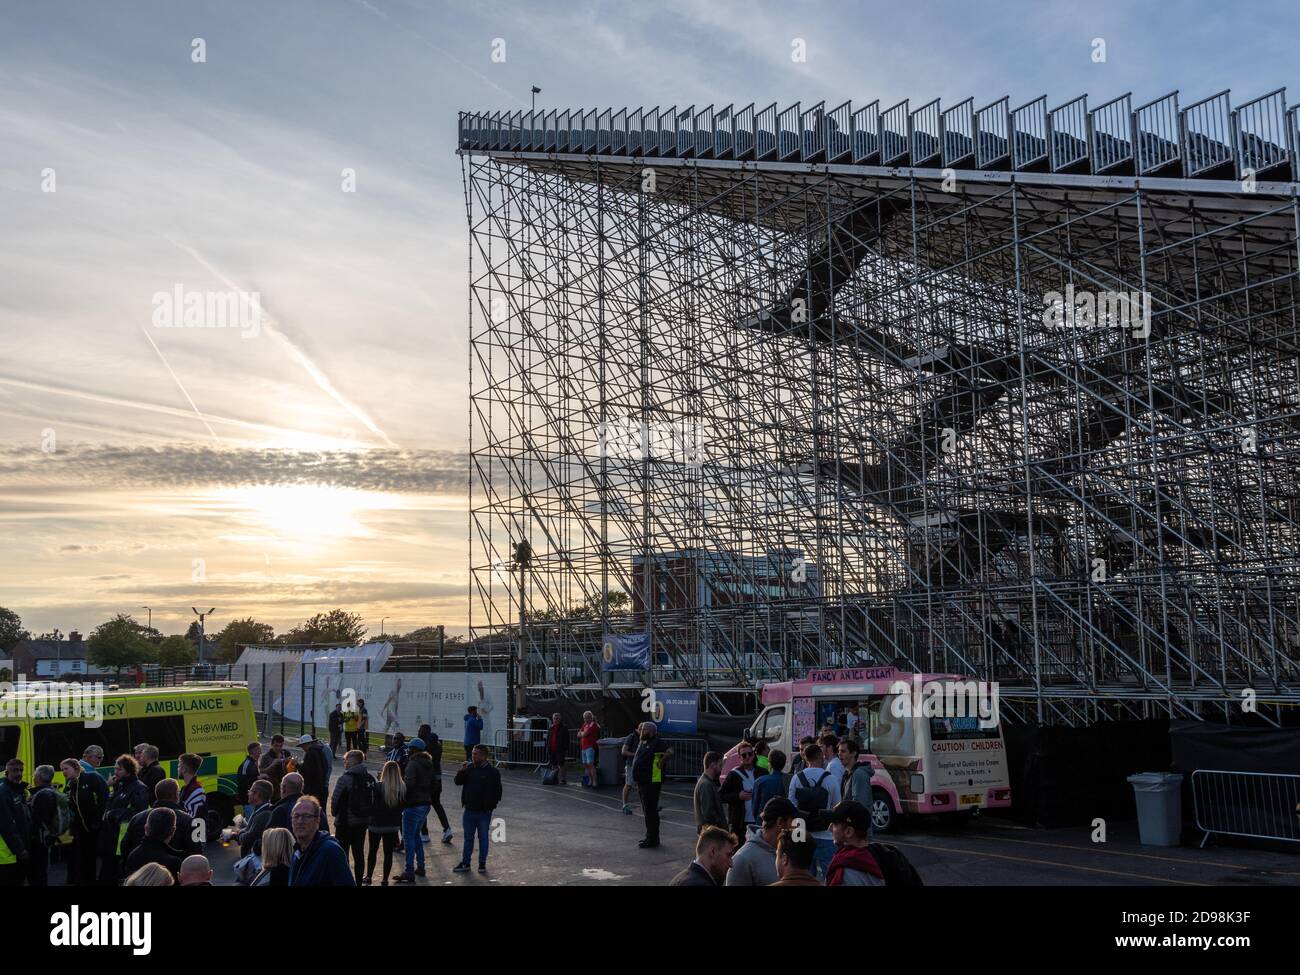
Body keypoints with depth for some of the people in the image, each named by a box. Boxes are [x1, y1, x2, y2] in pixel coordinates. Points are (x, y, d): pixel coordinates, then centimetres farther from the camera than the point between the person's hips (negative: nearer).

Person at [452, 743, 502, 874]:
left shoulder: (492, 772, -9)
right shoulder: (469, 768, 5)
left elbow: (497, 791, -7)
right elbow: (458, 782, 5)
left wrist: (491, 804, -13)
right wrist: (462, 771, -12)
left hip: (484, 812, -4)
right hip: (469, 810, 4)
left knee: (483, 838, 7)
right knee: (468, 838, 12)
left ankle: (482, 864, 17)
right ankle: (465, 863, 20)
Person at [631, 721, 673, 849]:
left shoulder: (657, 743, -14)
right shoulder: (642, 743, 14)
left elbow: (669, 752, -26)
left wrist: (660, 763, -18)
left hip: (652, 782, -10)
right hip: (642, 782, 10)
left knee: (650, 811, -6)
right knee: (646, 811, 16)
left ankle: (652, 839, -1)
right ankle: (651, 837, 25)